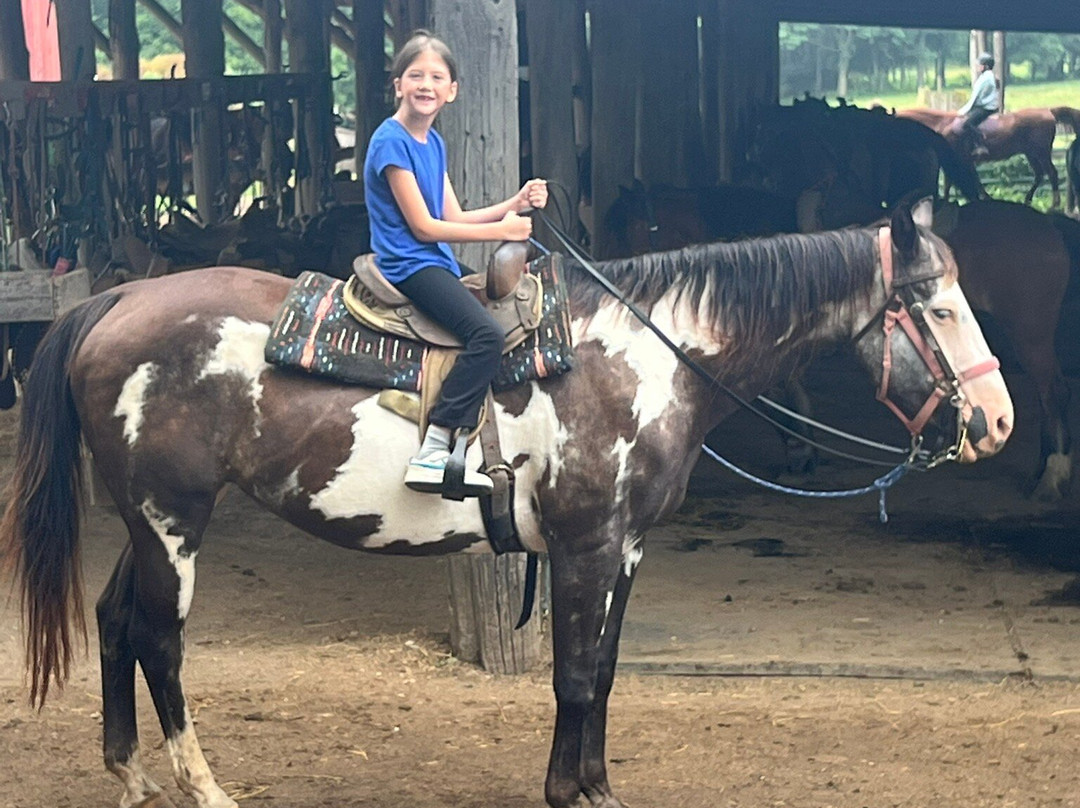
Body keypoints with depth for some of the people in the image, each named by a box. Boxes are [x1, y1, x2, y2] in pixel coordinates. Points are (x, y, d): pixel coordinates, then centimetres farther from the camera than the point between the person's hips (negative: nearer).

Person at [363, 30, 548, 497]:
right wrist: (500, 229, -11)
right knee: (486, 333, -26)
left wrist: (515, 204, 1)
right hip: (409, 265, -10)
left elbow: (454, 218, 14)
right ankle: (432, 454, -28)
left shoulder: (434, 143, 14)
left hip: (437, 265, 10)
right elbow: (422, 227, -15)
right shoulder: (391, 142, -13)